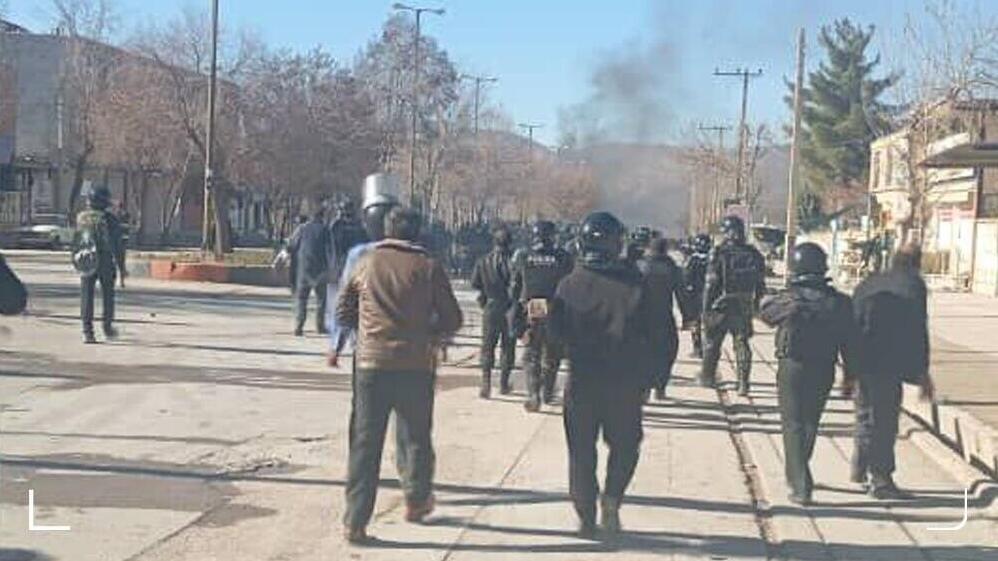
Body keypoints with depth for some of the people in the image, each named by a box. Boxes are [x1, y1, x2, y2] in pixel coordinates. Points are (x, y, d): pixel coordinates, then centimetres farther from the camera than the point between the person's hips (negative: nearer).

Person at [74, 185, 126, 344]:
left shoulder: (81, 218, 1)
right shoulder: (110, 219, -9)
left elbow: (76, 243, 10)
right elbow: (118, 245, -6)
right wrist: (121, 267, 0)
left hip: (86, 264, 2)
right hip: (106, 263, -2)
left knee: (86, 297, 4)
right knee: (108, 295, 16)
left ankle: (87, 331, -2)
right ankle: (107, 327, 24)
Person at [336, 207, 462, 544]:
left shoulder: (366, 263, 3)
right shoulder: (428, 267, -2)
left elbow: (343, 313, 9)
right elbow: (452, 320, 1)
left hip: (371, 364, 1)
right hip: (415, 365, -1)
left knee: (365, 443, 5)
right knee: (417, 437, 18)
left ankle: (356, 522, 4)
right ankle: (416, 501, 32)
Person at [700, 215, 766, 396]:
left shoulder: (719, 253, -11)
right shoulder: (754, 255, 3)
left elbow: (711, 284, -11)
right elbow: (761, 285, 7)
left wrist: (706, 308, -6)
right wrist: (757, 306, 16)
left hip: (721, 306, -3)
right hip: (744, 308, 3)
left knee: (712, 342, 13)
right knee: (742, 344, 6)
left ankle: (708, 377, 24)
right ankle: (743, 383, -1)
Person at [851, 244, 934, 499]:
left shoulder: (868, 284, 16)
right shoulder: (913, 286, -4)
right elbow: (918, 331, -8)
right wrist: (922, 372, -4)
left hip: (861, 361, 6)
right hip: (887, 365, -6)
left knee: (865, 414, 19)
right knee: (884, 421, 0)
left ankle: (860, 468, 28)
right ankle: (880, 480, 3)